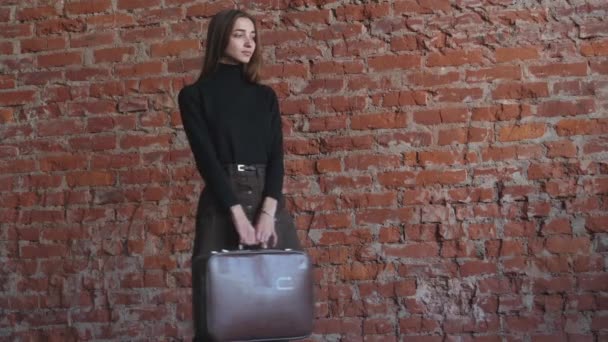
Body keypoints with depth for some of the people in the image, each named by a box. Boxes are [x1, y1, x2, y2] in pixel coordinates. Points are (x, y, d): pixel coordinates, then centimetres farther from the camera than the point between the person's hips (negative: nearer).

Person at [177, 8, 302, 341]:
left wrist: (267, 212, -12)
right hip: (221, 202, -3)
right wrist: (239, 216, -17)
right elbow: (206, 158, -7)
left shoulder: (265, 96, 14)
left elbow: (276, 155, 4)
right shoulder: (195, 95, 3)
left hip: (268, 199, 4)